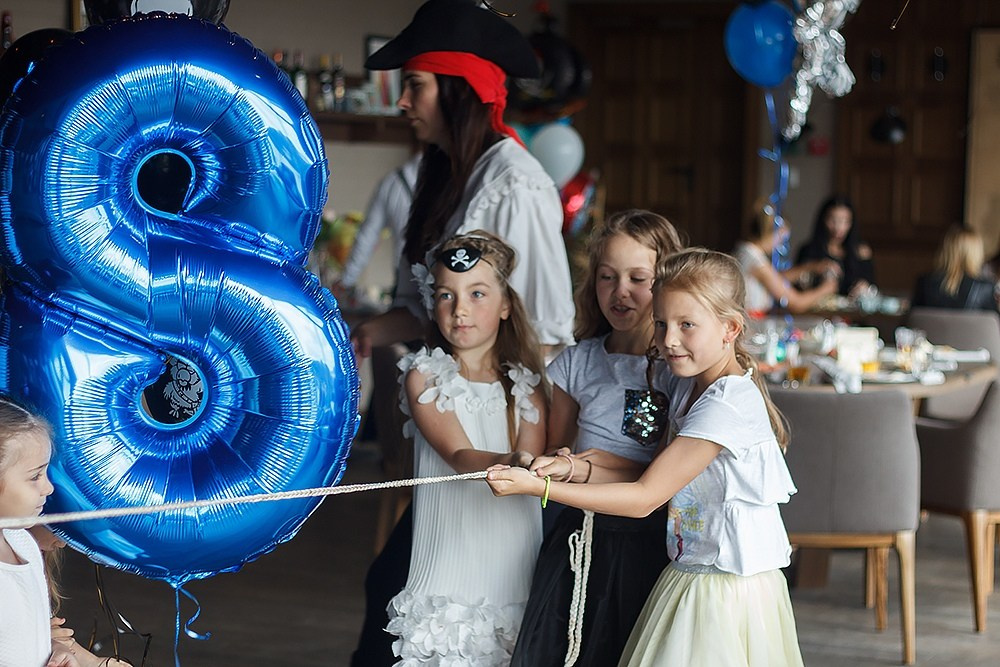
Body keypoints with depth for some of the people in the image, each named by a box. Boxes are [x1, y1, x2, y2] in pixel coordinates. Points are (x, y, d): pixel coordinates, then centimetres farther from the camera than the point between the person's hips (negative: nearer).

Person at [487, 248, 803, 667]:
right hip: (684, 580, 8)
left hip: (728, 593, -8)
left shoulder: (727, 405, -22)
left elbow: (645, 497, -20)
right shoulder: (686, 384, 8)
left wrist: (537, 487, -20)